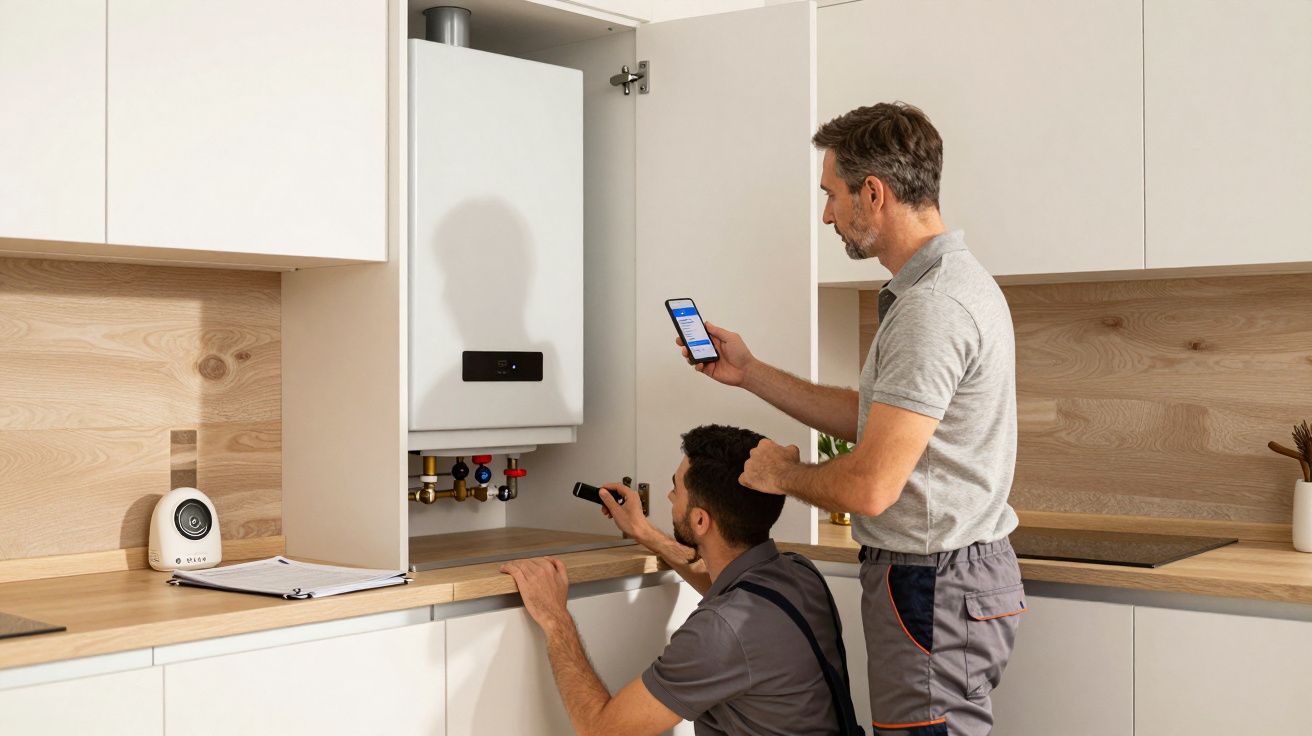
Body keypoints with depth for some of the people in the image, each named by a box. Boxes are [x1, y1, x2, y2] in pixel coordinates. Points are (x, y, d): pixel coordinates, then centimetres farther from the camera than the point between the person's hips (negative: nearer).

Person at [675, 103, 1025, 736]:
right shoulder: (949, 282, 13)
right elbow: (871, 418, 20)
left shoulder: (932, 308, -22)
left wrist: (782, 474, -4)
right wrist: (749, 372, 19)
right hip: (956, 572, 11)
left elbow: (869, 487, -24)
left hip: (934, 587, -11)